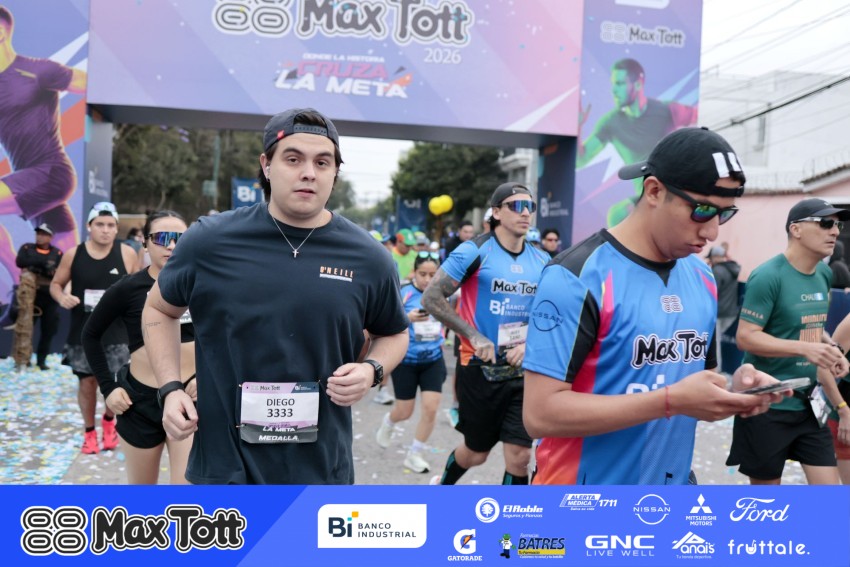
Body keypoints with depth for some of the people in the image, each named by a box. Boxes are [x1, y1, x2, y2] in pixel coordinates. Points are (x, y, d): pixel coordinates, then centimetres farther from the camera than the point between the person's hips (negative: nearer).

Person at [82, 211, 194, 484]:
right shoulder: (128, 288, -5)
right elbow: (91, 335, 7)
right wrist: (108, 387, 0)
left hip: (190, 396, 0)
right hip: (141, 398, 0)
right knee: (142, 485, 18)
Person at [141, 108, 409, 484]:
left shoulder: (367, 257, -5)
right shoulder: (209, 241, -7)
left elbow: (394, 333, 12)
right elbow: (159, 310, 10)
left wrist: (372, 370, -9)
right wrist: (170, 389, -3)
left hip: (322, 471, 1)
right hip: (224, 467, 0)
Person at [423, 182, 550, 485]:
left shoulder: (541, 261, 5)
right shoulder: (474, 251, -10)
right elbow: (431, 298, -11)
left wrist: (531, 343, -6)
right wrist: (474, 336, -17)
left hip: (523, 371, 4)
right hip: (480, 368, -3)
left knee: (519, 457, 0)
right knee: (476, 452, 13)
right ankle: (442, 484, 45)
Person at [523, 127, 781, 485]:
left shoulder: (702, 278, 2)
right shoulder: (577, 276, -20)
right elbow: (541, 414, -24)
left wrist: (731, 389, -8)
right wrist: (672, 401, -26)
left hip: (676, 482, 7)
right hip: (587, 490, -6)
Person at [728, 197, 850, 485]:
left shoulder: (824, 275, 6)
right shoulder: (768, 275, -18)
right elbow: (745, 337, -21)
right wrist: (804, 348, -29)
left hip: (808, 402, 7)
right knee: (766, 484, 9)